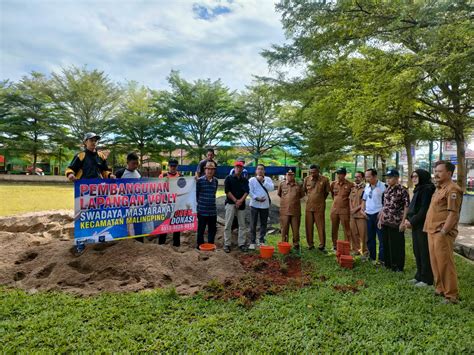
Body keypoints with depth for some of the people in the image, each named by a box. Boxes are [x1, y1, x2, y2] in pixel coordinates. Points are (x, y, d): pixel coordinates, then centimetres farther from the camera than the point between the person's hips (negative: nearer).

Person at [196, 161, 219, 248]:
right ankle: (200, 245, 20)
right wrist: (200, 202, 5)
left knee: (212, 228, 12)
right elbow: (196, 193, -1)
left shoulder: (215, 181, 5)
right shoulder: (200, 180, -9)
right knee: (201, 229, 6)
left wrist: (211, 201, 12)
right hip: (202, 209, -4)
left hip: (213, 209, 4)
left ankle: (211, 245, 27)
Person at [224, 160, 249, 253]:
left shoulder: (245, 180, 13)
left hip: (241, 204, 3)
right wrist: (235, 200, -11)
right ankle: (227, 244, 3)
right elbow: (227, 191, -5)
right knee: (228, 225, -3)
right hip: (230, 203, -3)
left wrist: (241, 200, -13)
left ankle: (242, 244, 12)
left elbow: (247, 191, 3)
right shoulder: (229, 178, 3)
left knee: (242, 225, 5)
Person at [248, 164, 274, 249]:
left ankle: (261, 241, 22)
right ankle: (252, 242, 11)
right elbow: (250, 192, -6)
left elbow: (271, 188, -9)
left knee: (264, 224, 10)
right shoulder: (252, 180, 1)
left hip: (265, 205, 2)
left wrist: (263, 181, -13)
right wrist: (257, 198, -18)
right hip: (254, 205, -2)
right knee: (253, 224, 2)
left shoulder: (268, 179, 7)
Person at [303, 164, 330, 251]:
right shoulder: (306, 179, 1)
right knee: (308, 226, 8)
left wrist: (321, 200, 9)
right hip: (308, 206, 3)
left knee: (321, 227, 2)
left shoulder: (324, 180, -5)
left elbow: (327, 192, 6)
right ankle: (310, 244, 20)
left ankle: (322, 245, 12)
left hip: (319, 207, -2)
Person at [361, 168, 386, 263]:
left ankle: (382, 258, 9)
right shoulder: (367, 186, 9)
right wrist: (363, 210, 7)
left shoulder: (382, 186, -11)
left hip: (378, 215, -6)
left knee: (381, 238, 0)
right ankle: (372, 257, 25)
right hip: (368, 215, 7)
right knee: (370, 237, 13)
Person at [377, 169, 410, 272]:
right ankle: (388, 263, 27)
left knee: (397, 245, 4)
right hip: (385, 222, 7)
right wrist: (380, 219, 13)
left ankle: (398, 266, 16)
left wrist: (403, 222, -17)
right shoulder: (387, 190, 10)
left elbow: (406, 207, -12)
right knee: (386, 243, 13)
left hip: (396, 223, -7)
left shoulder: (402, 191, -11)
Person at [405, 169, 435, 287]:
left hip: (423, 225, -9)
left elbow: (424, 209, -19)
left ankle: (427, 279, 10)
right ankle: (419, 276, 24)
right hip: (416, 225, 9)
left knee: (424, 252, 0)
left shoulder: (427, 189, -13)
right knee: (417, 251, 14)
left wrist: (412, 222, -15)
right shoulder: (418, 189, 15)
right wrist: (408, 219, 3)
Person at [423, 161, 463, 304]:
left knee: (445, 264, -3)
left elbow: (453, 213, -19)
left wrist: (443, 232, -21)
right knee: (435, 262, 15)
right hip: (432, 231, 9)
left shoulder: (452, 189, -12)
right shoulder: (439, 188, 18)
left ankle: (452, 295, 7)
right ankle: (440, 289, 27)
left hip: (442, 233, -9)